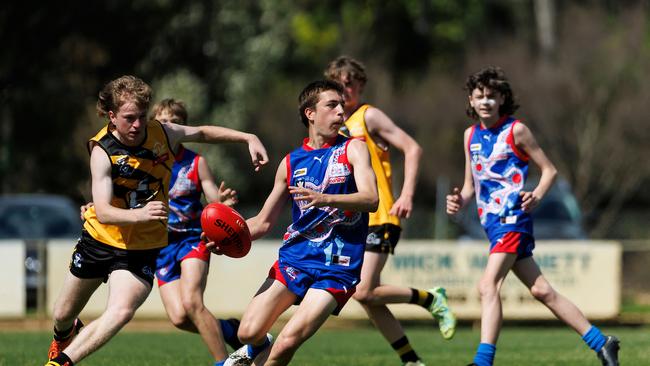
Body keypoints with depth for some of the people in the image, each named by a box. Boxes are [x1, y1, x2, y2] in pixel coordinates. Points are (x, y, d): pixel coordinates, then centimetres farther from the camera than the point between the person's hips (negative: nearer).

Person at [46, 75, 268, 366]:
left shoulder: (162, 134, -12)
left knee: (121, 312, -27)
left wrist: (249, 138, -1)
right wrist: (139, 214, -53)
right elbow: (103, 211, -34)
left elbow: (202, 133, 10)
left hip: (143, 250, 1)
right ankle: (65, 335, 56)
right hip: (99, 240, -1)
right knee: (63, 316, 18)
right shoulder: (103, 151, -23)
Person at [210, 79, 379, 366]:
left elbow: (371, 199, -16)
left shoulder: (353, 149, 1)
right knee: (249, 332, -9)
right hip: (294, 256, 4)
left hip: (337, 267, -4)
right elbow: (263, 222, 17)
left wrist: (325, 198, -32)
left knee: (288, 342, -19)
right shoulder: (291, 162, 11)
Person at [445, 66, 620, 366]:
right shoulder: (471, 135, 13)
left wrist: (536, 196, -20)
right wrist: (459, 201, -1)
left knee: (488, 286, -22)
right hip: (491, 221, 7)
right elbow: (471, 183, 20)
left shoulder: (516, 130, -6)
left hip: (512, 218, -7)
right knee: (541, 290, 9)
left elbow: (549, 170, -2)